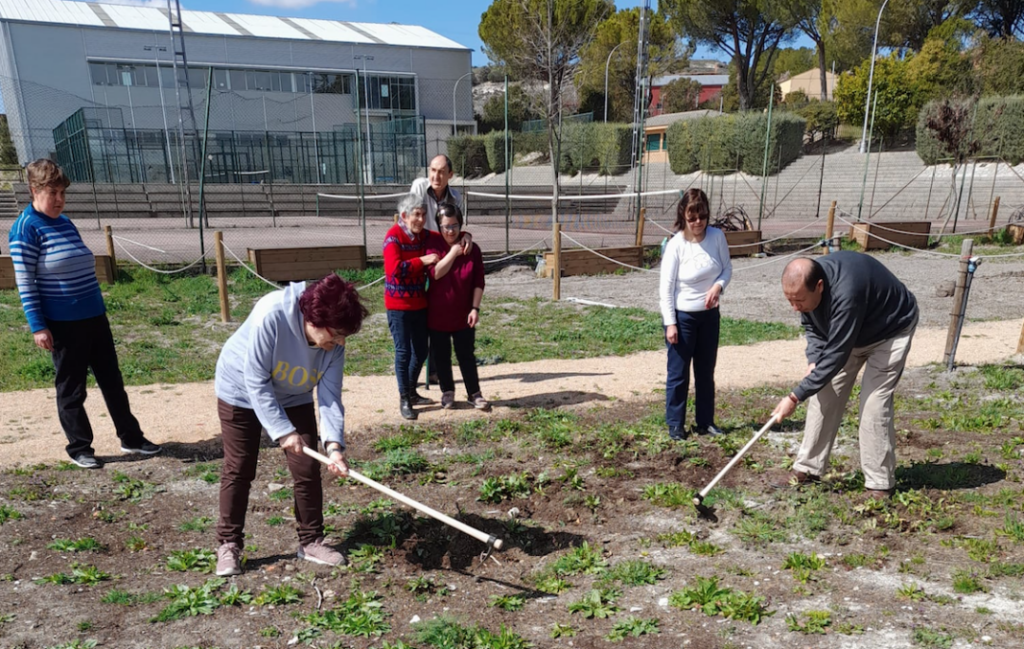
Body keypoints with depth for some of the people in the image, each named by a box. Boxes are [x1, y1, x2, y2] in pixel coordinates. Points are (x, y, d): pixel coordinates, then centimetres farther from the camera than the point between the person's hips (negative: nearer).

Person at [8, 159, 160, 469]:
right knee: (71, 389, 6)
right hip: (63, 324, -7)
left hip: (94, 317, 7)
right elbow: (25, 282, -12)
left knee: (112, 381, 12)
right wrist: (38, 327, -15)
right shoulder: (26, 228, -10)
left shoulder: (65, 222, 11)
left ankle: (131, 438, 22)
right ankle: (79, 448, 20)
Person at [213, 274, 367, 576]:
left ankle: (311, 541, 14)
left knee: (308, 469, -1)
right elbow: (256, 382, -32)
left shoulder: (334, 343, -23)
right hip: (241, 392, -4)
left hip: (293, 398, 4)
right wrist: (283, 431, -31)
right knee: (238, 470, 2)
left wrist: (334, 444, -35)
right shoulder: (271, 316, -38)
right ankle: (228, 545, 18)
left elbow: (330, 395, -22)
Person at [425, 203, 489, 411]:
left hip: (463, 315, 0)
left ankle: (474, 393, 18)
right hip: (437, 314, 0)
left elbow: (478, 282, -4)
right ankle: (447, 392, 27)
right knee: (441, 356, 11)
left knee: (467, 355, 7)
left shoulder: (472, 249, -5)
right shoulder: (433, 245, -5)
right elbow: (435, 273, -21)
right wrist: (453, 252, -21)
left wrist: (475, 308, -11)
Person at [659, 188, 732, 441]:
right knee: (678, 373, 4)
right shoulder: (675, 245, -17)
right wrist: (670, 323, -15)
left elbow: (727, 268, 5)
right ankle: (675, 425, 18)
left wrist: (718, 286, -17)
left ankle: (705, 422, 29)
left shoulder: (717, 236, -7)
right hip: (682, 316, -4)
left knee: (706, 371, 15)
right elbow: (666, 287, -14)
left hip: (710, 315, 5)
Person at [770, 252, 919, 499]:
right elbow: (812, 326, -1)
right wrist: (813, 361, -19)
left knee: (874, 404, -15)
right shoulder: (805, 288, -20)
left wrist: (795, 397, -34)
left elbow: (836, 355, -37)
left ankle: (880, 484, -2)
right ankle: (808, 468, 9)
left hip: (891, 329, -7)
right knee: (823, 395, 0)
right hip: (849, 333, 7)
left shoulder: (845, 294, -43)